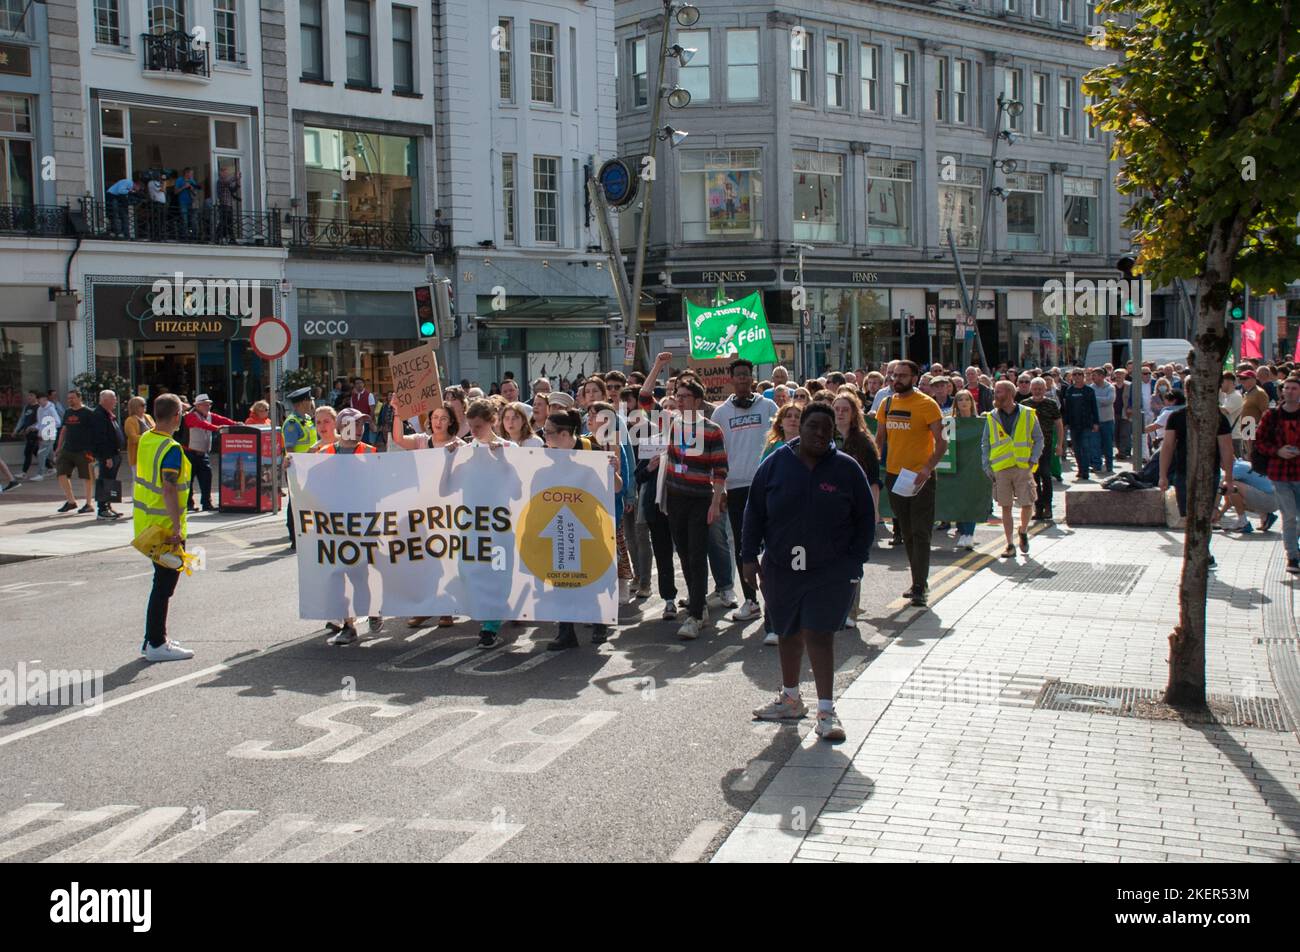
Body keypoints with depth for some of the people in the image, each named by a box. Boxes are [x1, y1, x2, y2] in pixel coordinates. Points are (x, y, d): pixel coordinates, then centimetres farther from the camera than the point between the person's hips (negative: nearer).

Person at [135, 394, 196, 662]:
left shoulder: (145, 440, 7)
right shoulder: (171, 449, -20)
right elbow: (169, 490, -26)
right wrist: (176, 527, -26)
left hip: (145, 523, 9)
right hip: (165, 527, -9)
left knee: (162, 581, 19)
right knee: (164, 584, -1)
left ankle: (155, 638, 26)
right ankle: (156, 644, 4)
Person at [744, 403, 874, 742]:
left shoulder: (847, 469, -2)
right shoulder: (775, 465, 0)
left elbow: (865, 519, 5)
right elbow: (754, 513, 5)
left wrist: (856, 561, 0)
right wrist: (750, 556, 1)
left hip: (830, 570, -3)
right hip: (781, 567, 3)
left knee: (819, 634, -10)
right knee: (789, 633, 15)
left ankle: (826, 711, -5)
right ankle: (790, 699, 32)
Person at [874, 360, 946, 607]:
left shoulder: (927, 405, -10)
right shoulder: (887, 404, 7)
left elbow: (941, 441, -11)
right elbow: (879, 439, 15)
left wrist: (928, 468, -23)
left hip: (920, 478, -6)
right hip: (894, 476, 6)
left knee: (920, 533, -6)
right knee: (906, 533, 13)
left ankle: (920, 588, -5)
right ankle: (919, 583, 23)